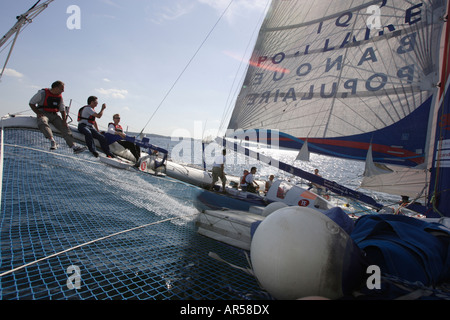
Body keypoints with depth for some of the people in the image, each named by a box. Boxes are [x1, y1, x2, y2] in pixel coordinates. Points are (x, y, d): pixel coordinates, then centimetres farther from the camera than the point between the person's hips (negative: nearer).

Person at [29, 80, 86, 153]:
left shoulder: (60, 96, 11)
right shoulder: (43, 93, -4)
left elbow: (62, 109, 14)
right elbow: (31, 103, -1)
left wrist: (64, 120, -2)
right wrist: (38, 113, -14)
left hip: (54, 115, 5)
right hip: (43, 114, -5)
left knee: (64, 126, -14)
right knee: (43, 123, -37)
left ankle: (74, 146, -23)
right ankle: (52, 141, -52)